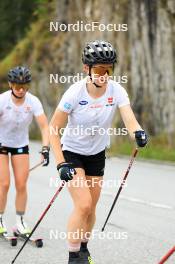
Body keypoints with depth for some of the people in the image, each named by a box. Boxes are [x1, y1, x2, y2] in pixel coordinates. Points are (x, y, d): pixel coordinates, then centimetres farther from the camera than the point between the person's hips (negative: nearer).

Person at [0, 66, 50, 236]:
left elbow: (44, 126, -20)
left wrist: (45, 149, -32)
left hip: (21, 145, 2)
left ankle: (20, 222, 8)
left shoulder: (33, 102, -16)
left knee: (21, 184, -4)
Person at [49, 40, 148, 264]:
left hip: (97, 154, 4)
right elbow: (53, 128, -20)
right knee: (83, 205, -18)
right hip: (72, 152, -4)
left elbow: (129, 119, -31)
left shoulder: (116, 91, -18)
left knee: (90, 207, 13)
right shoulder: (75, 92, -26)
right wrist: (61, 163, -28)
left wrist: (138, 132, -54)